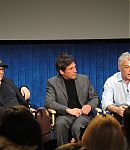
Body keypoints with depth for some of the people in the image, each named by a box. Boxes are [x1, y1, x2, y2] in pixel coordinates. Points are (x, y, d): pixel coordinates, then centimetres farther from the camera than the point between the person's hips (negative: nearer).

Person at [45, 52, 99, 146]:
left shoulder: (84, 79, 12)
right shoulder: (52, 82, 4)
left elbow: (95, 98, 18)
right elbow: (48, 102, -6)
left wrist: (90, 106, -7)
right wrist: (68, 110, -19)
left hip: (83, 114, 1)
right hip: (64, 115, -1)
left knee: (77, 127, -33)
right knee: (60, 124, -35)